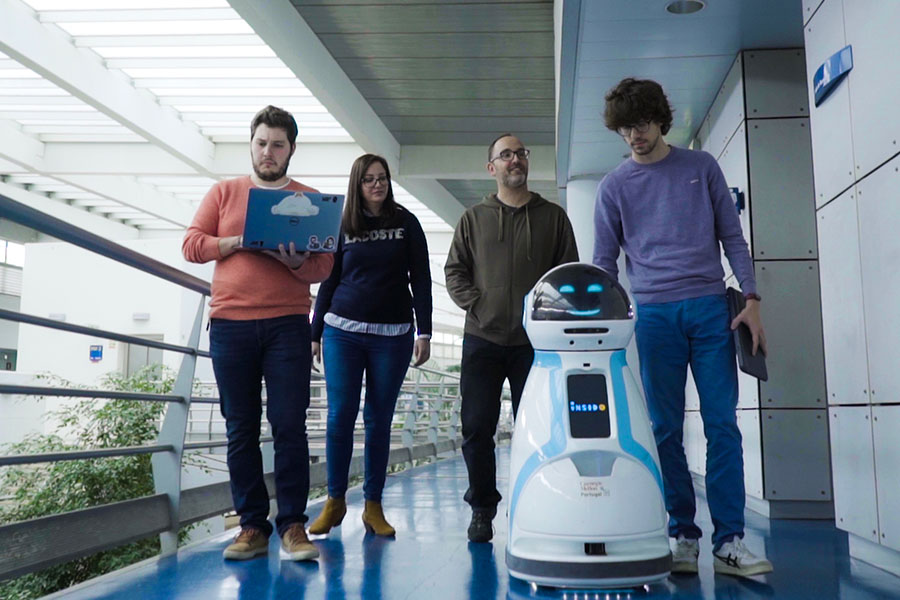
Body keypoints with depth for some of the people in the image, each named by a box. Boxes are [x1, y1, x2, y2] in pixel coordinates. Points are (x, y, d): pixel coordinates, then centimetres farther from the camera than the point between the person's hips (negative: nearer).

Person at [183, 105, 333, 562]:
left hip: (287, 323, -1)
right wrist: (239, 242, -7)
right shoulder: (223, 193, 15)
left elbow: (325, 267, 4)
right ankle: (252, 525, 11)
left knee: (289, 425, -5)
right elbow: (192, 245, 7)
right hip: (229, 323, 2)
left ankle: (292, 524, 2)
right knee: (240, 428, 3)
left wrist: (297, 262, -17)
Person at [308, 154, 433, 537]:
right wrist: (315, 334, 8)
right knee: (340, 416, -2)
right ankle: (335, 501, 12)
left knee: (379, 420, 4)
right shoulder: (342, 227, 8)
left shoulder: (406, 222, 6)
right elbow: (328, 283, 12)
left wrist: (424, 332, -3)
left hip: (393, 336, 0)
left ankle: (373, 506, 12)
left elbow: (420, 279, 4)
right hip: (343, 332, 1)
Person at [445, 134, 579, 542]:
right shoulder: (474, 218, 14)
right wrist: (477, 304, -6)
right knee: (477, 427, 0)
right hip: (483, 339, 1)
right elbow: (454, 271, 9)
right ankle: (482, 508, 13)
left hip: (535, 341, 0)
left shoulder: (553, 217, 13)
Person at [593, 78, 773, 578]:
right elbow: (604, 261, 9)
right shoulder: (614, 186, 10)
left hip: (712, 310, 0)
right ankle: (683, 536, 10)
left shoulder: (701, 167, 12)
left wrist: (751, 300, 0)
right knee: (665, 431, 1)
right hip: (654, 315, 0)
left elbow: (732, 236, 10)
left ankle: (729, 541, 2)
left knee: (723, 426, -3)